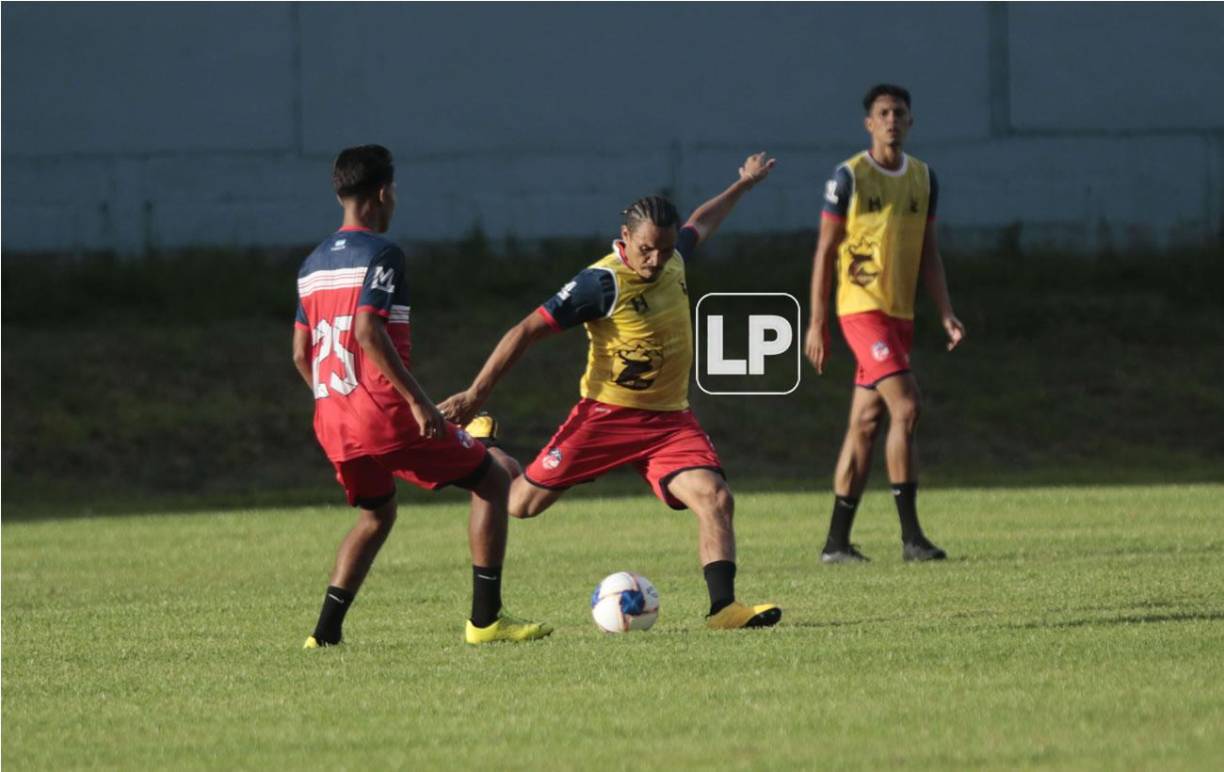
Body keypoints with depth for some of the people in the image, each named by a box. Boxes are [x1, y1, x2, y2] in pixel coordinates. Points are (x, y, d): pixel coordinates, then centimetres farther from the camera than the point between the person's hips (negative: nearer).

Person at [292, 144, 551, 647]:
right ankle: (485, 618, 0)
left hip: (331, 418, 8)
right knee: (490, 481, 5)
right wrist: (418, 401, -22)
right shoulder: (380, 254, -9)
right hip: (383, 411, -8)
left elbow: (301, 352, 17)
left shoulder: (313, 264, 15)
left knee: (376, 515, 28)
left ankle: (326, 631, 14)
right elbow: (368, 331, -22)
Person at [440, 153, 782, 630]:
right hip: (607, 414, -5)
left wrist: (743, 185, 42)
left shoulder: (673, 259, 2)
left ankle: (723, 608, -21)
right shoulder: (603, 283, -20)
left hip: (668, 419, 5)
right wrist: (476, 394, -21)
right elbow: (528, 331, -19)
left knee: (715, 497, -18)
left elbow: (701, 224, 28)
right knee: (522, 503, 2)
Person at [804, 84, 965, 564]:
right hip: (860, 305, -6)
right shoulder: (849, 177, -5)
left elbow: (928, 252, 16)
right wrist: (817, 323, -7)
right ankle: (911, 536, -16)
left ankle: (837, 542, 11)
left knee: (865, 424, 8)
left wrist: (945, 313, 6)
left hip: (901, 312, 6)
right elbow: (825, 250, -4)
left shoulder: (923, 178, 11)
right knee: (905, 406, -18)